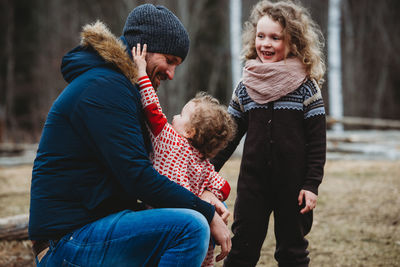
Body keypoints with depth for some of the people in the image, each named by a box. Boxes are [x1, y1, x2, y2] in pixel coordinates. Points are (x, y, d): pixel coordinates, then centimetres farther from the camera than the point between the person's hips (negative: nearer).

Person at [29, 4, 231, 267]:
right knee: (191, 226, -26)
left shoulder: (121, 88, 18)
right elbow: (138, 177, -22)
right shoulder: (104, 88, -16)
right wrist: (207, 214, -16)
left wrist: (200, 196, 1)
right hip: (69, 239, -10)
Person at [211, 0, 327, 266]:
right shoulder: (246, 86, 5)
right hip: (252, 182, 3)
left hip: (292, 183, -2)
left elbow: (317, 140, -4)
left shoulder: (305, 86, -4)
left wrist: (312, 184, -9)